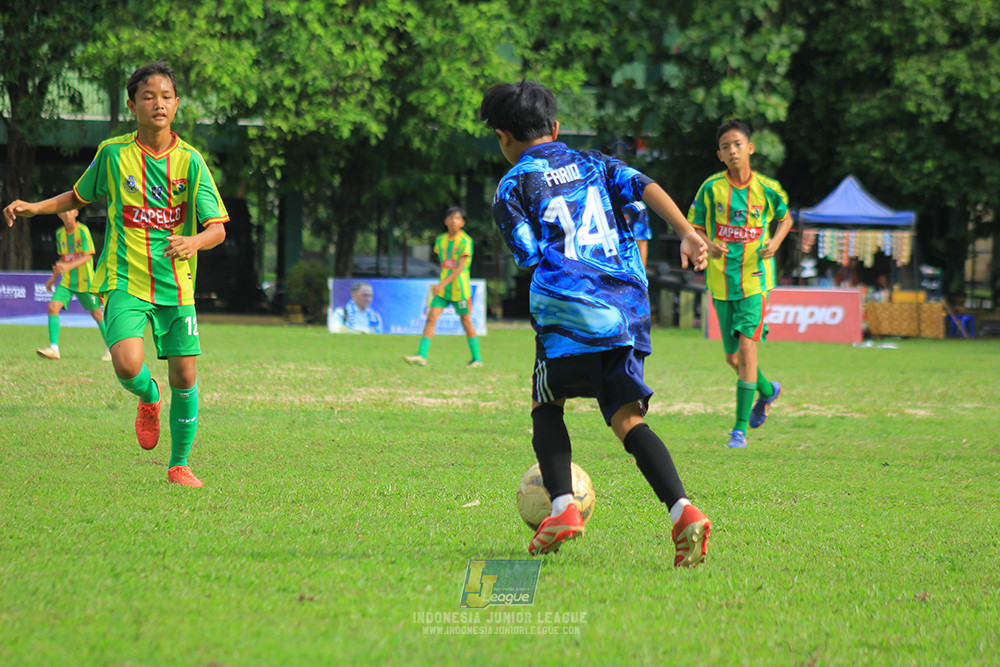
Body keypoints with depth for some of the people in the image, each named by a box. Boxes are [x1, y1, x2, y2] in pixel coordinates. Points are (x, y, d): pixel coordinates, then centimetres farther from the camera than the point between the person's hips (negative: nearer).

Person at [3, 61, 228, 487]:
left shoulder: (190, 161, -2)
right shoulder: (113, 154, 0)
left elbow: (217, 228, -5)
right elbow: (79, 197, 19)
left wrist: (194, 241, -27)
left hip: (176, 286, 1)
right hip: (124, 282, -1)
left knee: (183, 374, -2)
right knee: (128, 365, -23)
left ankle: (179, 465, 18)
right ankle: (148, 398, 15)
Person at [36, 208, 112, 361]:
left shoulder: (83, 231, -14)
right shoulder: (60, 233, 5)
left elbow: (88, 256, -23)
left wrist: (68, 267, -37)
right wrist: (54, 277, 17)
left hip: (85, 281, -5)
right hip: (67, 281, 5)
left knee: (96, 313, 7)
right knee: (53, 307, -15)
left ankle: (109, 348, 27)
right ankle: (53, 349, -18)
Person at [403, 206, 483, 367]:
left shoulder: (465, 241, -11)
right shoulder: (441, 240, 7)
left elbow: (460, 267, -17)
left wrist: (443, 284, -24)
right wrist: (441, 285, 16)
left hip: (459, 289, -5)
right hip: (442, 289, 5)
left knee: (466, 322, 3)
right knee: (431, 318, -6)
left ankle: (477, 359, 14)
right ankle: (421, 355, -9)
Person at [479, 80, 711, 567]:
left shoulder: (514, 186, 7)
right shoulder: (594, 165, 21)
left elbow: (529, 257, -2)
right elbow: (646, 187, 4)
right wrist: (688, 234, -4)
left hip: (569, 312, -4)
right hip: (629, 308, 4)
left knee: (547, 405, 17)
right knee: (627, 417, 0)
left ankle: (563, 507, 0)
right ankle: (683, 512, -20)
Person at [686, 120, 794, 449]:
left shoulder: (767, 188, -3)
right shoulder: (712, 188, -4)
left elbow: (785, 218, 15)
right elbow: (695, 228, 4)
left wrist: (774, 243, -5)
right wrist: (709, 246, -18)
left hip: (754, 277, -2)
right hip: (721, 280, 2)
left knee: (746, 347, -16)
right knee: (733, 357, 10)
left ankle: (741, 427, -11)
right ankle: (767, 391, 42)